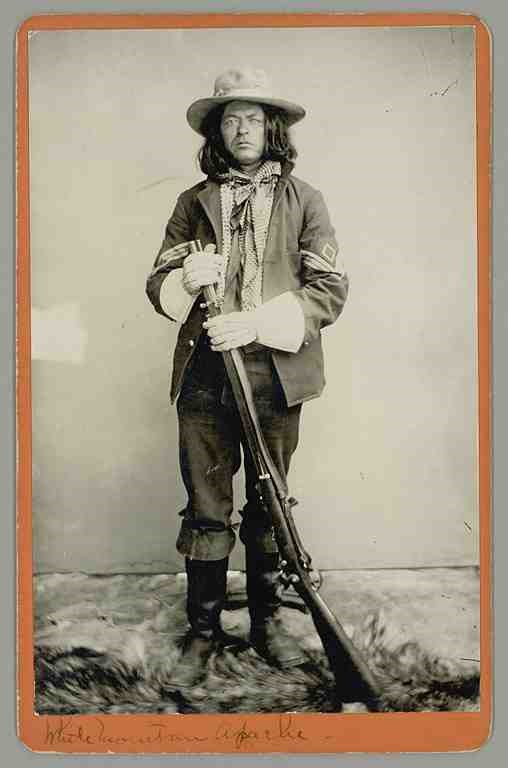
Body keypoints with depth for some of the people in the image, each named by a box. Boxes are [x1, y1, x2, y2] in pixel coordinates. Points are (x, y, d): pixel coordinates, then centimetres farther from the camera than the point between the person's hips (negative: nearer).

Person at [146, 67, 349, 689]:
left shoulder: (304, 201, 8)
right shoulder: (194, 202, 13)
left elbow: (328, 290, -1)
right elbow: (158, 283, 11)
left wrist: (257, 322, -15)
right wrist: (186, 279, -13)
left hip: (275, 374, 0)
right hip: (204, 374, 1)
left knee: (269, 504, 11)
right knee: (205, 509, 4)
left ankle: (267, 620, 27)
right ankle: (203, 631, 19)